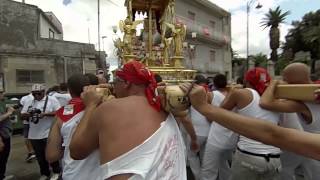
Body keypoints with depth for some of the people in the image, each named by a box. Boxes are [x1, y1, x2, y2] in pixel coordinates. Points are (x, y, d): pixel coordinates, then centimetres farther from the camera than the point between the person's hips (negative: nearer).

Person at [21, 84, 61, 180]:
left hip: (49, 134, -5)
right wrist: (29, 114, -11)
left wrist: (45, 113, -23)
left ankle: (56, 172, 26)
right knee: (40, 156, 17)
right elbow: (22, 114, 10)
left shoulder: (52, 100, -6)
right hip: (34, 135, 5)